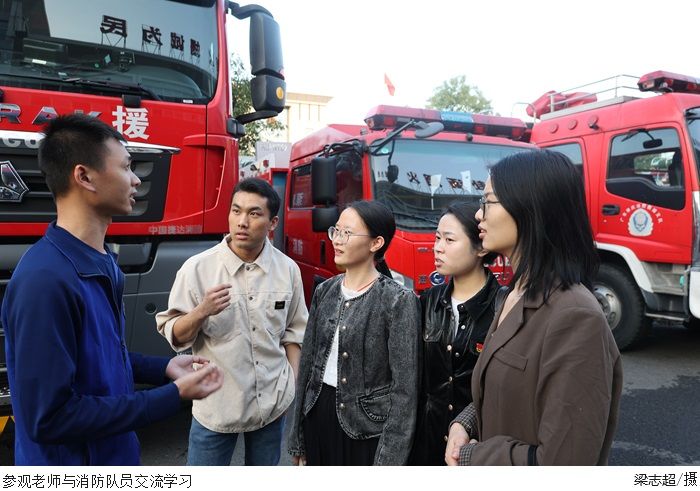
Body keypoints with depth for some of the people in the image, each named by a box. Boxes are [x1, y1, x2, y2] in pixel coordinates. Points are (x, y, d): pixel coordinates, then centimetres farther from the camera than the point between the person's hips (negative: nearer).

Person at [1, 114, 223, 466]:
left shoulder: (101, 262, 1)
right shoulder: (45, 279, -29)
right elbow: (50, 418, -27)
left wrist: (164, 368, 1)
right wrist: (174, 395, -24)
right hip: (71, 458, -8)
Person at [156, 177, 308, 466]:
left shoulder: (288, 269, -4)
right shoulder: (197, 268, -13)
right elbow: (173, 334, -8)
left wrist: (293, 383, 3)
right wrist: (202, 311, -26)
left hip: (273, 405, 3)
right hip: (215, 407, -2)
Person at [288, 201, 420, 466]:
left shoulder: (398, 300, -15)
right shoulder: (325, 291, 2)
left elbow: (404, 386, -14)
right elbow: (308, 362, 7)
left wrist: (390, 457, -15)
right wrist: (297, 437, 10)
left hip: (365, 429, -5)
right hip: (318, 417, 5)